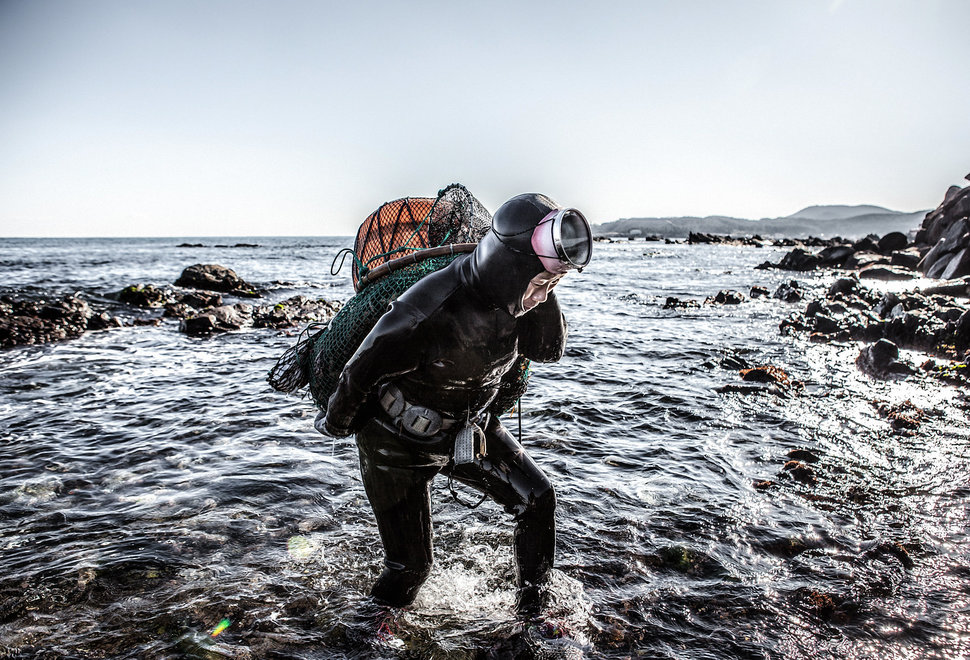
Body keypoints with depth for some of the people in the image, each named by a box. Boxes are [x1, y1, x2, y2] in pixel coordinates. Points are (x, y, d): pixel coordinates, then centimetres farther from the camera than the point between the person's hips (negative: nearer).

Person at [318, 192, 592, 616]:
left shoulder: (505, 295, -16)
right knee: (410, 565, 6)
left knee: (537, 500, 3)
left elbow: (548, 351, -6)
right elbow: (362, 371, -22)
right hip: (398, 445, -6)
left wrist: (544, 290, -24)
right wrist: (336, 424, -2)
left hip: (466, 432, 6)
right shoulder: (428, 313, -37)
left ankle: (533, 605, 25)